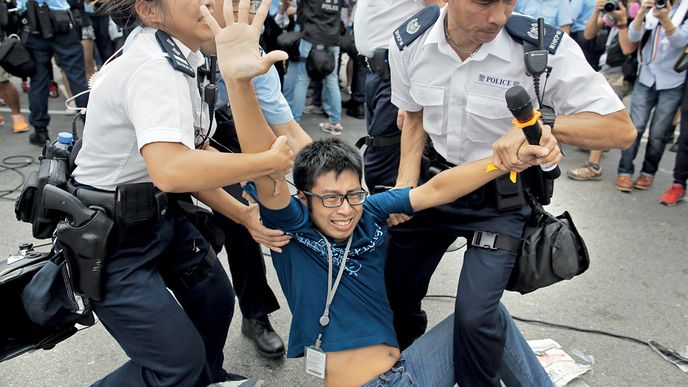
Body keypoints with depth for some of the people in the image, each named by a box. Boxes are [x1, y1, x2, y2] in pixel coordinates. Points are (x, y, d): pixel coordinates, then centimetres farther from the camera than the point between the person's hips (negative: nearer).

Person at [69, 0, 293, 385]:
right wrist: (269, 160, -30)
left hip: (158, 213, 9)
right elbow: (171, 171, -43)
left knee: (215, 296, 19)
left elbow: (192, 157, 4)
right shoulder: (152, 68, -27)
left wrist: (243, 214, -1)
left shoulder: (175, 59, 3)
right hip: (109, 235, -9)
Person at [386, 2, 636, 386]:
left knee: (475, 315, -16)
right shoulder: (409, 41, -14)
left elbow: (622, 129, -21)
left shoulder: (544, 48, -26)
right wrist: (405, 186, -9)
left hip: (502, 198, -3)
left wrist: (542, 123, -38)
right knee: (395, 286, 14)